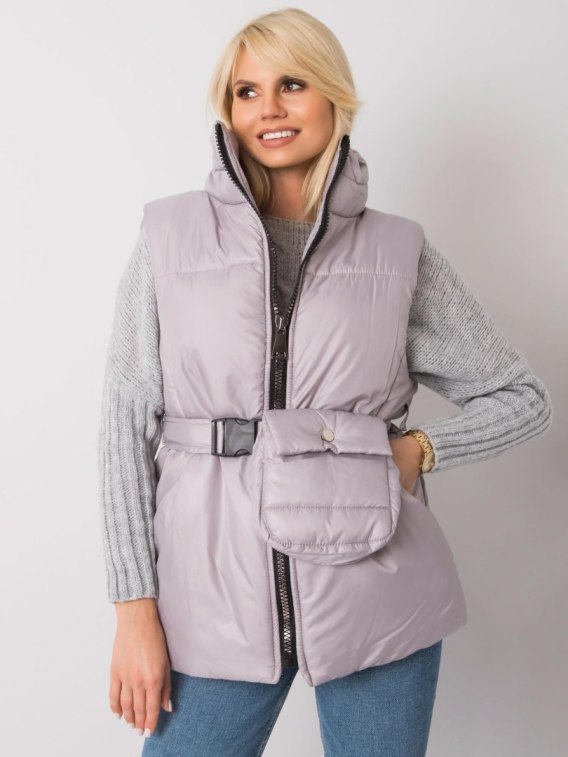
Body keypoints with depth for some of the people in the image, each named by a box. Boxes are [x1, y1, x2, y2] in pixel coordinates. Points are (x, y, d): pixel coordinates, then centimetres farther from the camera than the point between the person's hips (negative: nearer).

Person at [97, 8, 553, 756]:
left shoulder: (399, 251, 2)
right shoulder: (170, 235, 2)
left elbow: (523, 398, 10)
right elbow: (127, 422, 0)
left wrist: (420, 448, -6)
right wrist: (135, 607, -4)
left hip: (376, 600, 1)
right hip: (216, 591, 0)